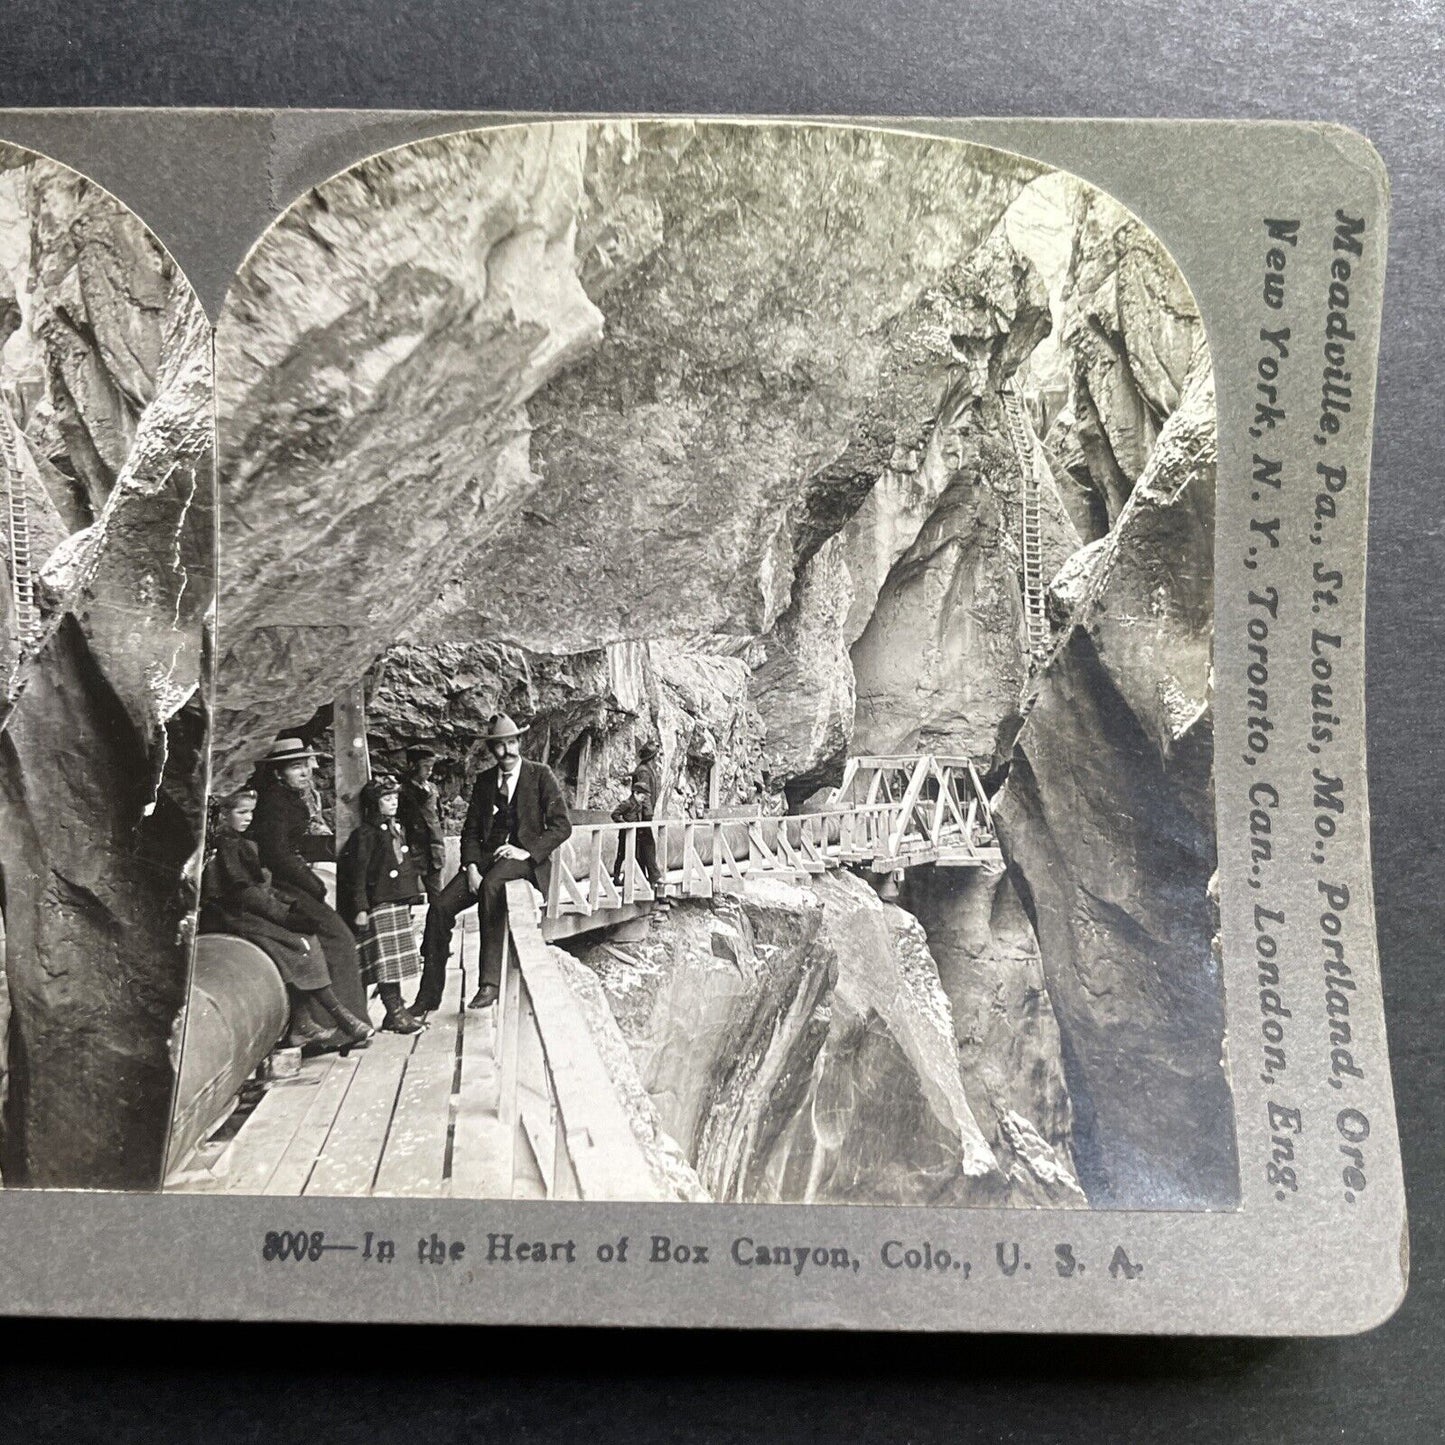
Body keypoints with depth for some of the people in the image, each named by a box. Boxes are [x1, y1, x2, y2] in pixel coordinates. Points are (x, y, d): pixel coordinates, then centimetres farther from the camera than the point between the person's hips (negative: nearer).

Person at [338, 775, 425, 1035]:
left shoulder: (397, 831, 16)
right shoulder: (365, 834, -8)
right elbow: (358, 874, -11)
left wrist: (410, 901, 18)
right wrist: (360, 908, -16)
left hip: (400, 904, 8)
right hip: (378, 904, -8)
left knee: (399, 961, 10)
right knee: (386, 961, -5)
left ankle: (397, 1010, 16)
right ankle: (394, 1013, -1)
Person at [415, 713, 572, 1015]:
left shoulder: (541, 775, 0)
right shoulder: (484, 781, 13)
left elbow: (562, 825, -4)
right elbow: (470, 830, 12)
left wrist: (527, 851, -15)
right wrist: (471, 868, -6)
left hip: (524, 857, -5)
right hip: (486, 856, 5)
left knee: (491, 884, -38)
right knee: (440, 906, -16)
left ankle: (491, 980, -38)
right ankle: (429, 995, -7)